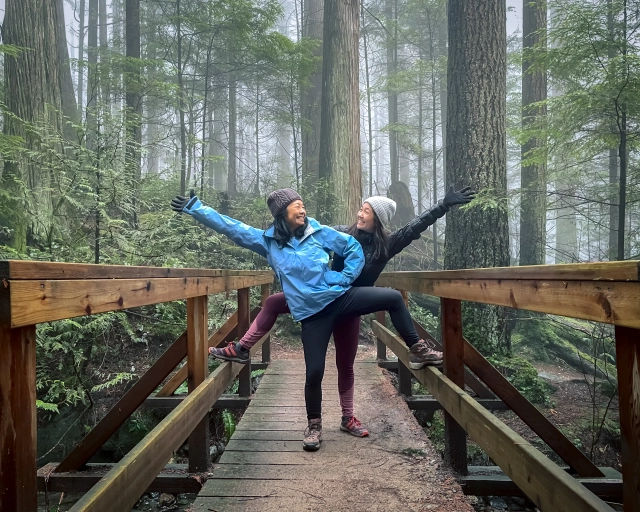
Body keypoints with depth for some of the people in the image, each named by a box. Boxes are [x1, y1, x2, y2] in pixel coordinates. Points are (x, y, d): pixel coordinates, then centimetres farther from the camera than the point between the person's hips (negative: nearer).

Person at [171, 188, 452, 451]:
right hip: (312, 313, -1)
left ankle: (418, 349, 9)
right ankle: (314, 425, 22)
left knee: (393, 297, -11)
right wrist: (194, 207, 2)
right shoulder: (267, 241, 2)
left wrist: (345, 279, 0)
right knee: (314, 371, -2)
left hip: (340, 297, 2)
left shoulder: (319, 232, 3)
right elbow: (229, 226, 3)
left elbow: (354, 249, 9)